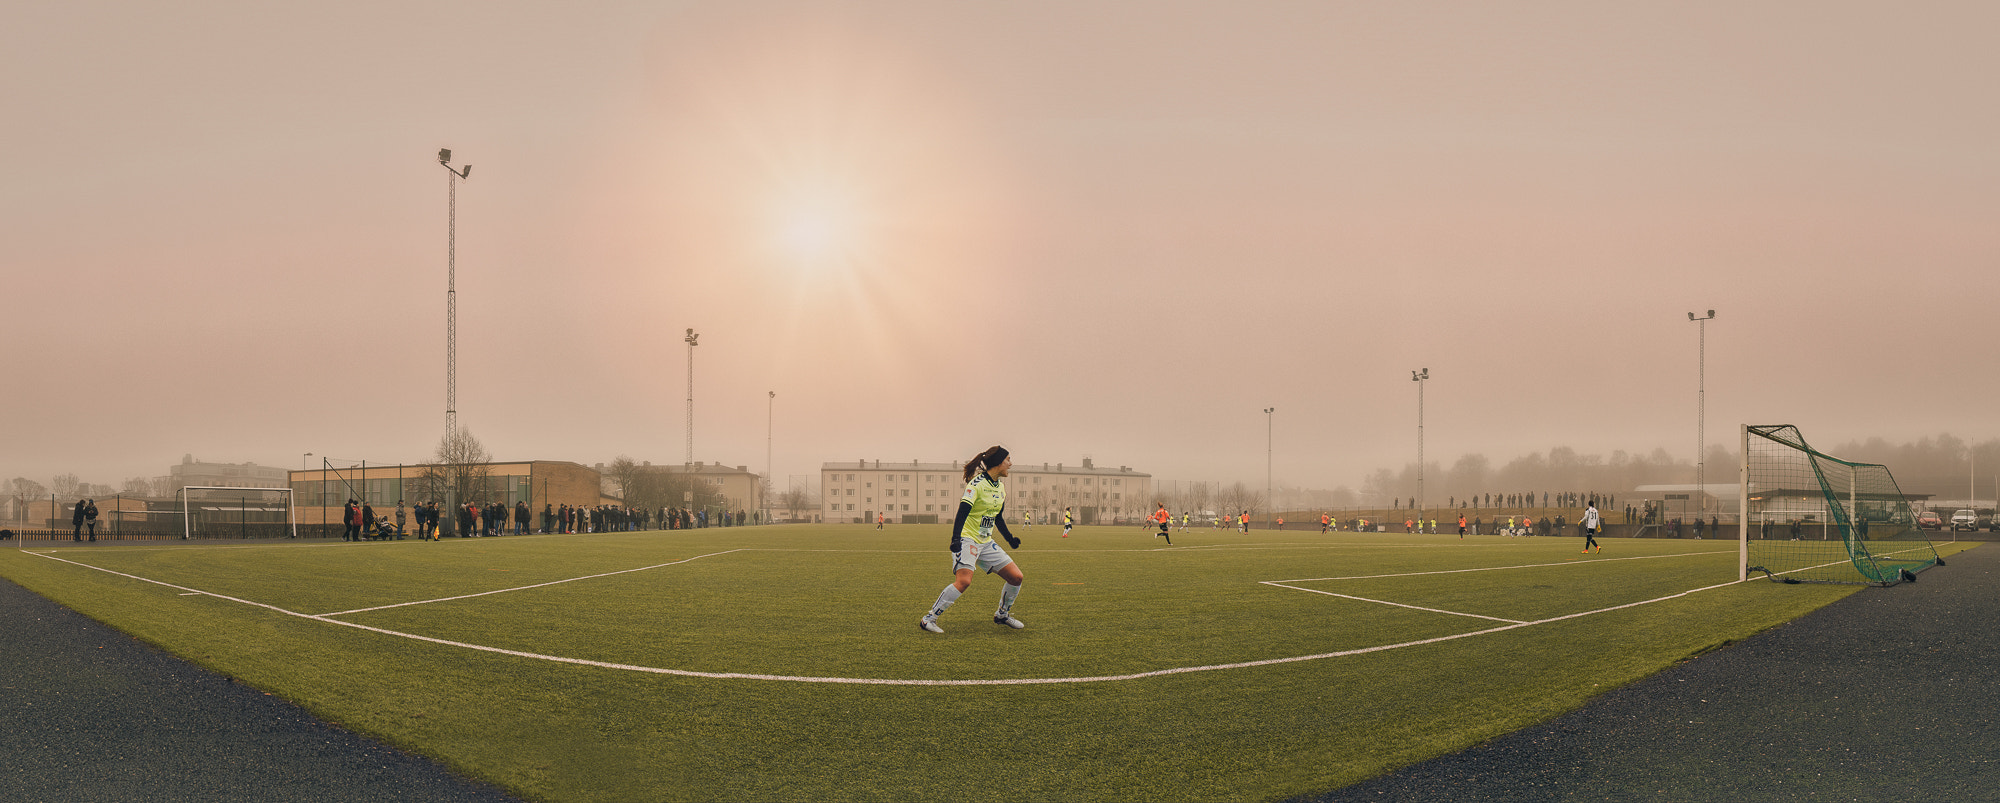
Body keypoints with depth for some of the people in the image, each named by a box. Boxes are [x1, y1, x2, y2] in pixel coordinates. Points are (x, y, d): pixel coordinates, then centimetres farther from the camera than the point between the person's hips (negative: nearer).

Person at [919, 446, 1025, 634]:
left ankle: (1002, 615, 24)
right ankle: (928, 619, -19)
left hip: (986, 543, 8)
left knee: (1016, 577, 1)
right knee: (964, 580, -28)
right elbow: (962, 512, -22)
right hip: (967, 539, -8)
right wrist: (955, 539, -33)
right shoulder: (977, 484, -13)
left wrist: (1010, 539, 27)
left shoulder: (1000, 486, 12)